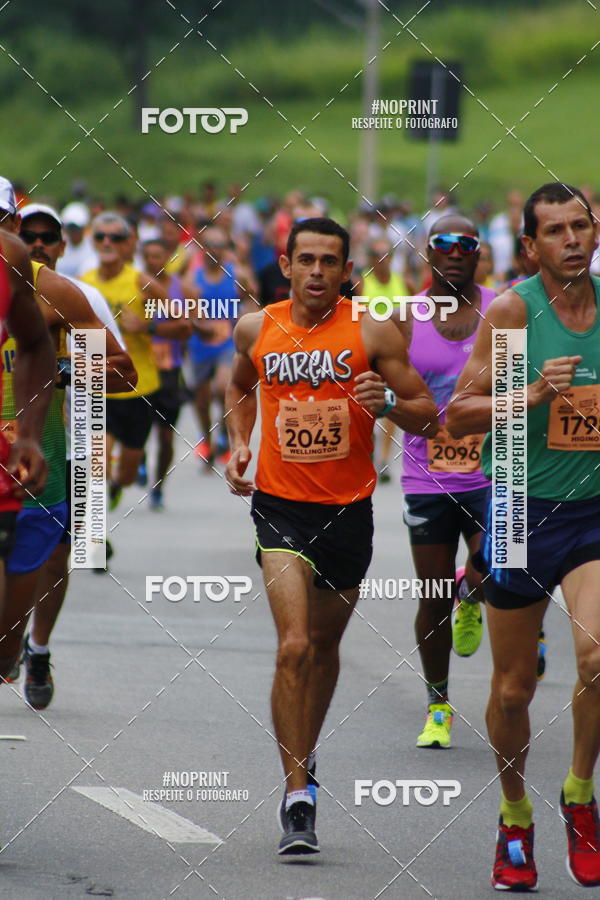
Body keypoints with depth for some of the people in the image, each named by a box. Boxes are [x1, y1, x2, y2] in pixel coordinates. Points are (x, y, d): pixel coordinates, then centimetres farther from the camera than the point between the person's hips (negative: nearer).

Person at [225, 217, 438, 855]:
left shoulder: (372, 333, -6)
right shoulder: (257, 329, 1)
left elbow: (428, 418, -2)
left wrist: (387, 402, -22)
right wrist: (238, 443, 8)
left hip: (348, 509, 1)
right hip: (280, 507, -1)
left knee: (325, 646, 19)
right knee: (293, 647, -17)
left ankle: (304, 758, 44)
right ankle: (297, 796, -14)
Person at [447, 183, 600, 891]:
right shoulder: (512, 309, -8)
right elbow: (458, 414, -9)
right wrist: (533, 395, -22)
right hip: (522, 511, -1)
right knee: (513, 687, 8)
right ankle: (515, 817, 32)